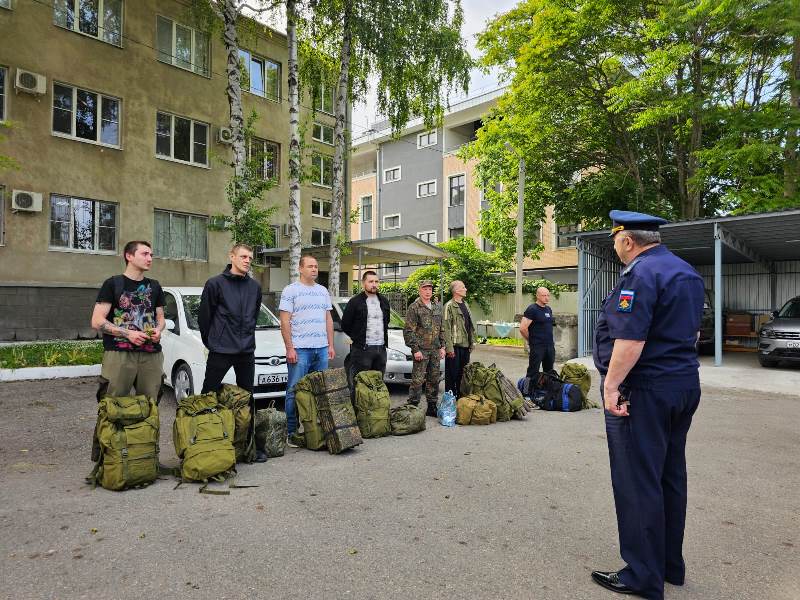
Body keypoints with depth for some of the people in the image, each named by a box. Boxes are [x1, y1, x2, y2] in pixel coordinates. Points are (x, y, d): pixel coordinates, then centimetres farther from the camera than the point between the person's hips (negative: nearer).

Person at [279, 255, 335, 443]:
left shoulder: (323, 291, 15)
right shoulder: (291, 290, -2)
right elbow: (285, 322, -7)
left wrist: (331, 345, 11)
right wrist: (289, 348, -13)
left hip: (321, 349, 6)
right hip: (300, 349, -5)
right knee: (295, 391, -3)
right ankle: (292, 432, 6)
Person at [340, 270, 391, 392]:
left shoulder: (384, 301, 12)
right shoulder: (355, 302, -5)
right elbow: (345, 325, -1)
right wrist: (358, 338, 2)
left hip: (381, 348, 5)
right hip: (362, 349, -5)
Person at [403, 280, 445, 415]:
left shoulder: (437, 307, 13)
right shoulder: (414, 308, -7)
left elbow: (442, 329, 18)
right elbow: (408, 331, -10)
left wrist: (442, 346, 11)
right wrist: (415, 349, -14)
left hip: (435, 350, 6)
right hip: (421, 350, -6)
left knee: (434, 380, 12)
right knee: (418, 380, -6)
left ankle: (432, 407, 22)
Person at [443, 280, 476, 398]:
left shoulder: (465, 305, 16)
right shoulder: (449, 306, -10)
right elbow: (447, 328, -15)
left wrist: (472, 341, 16)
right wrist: (449, 347, -19)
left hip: (465, 345, 8)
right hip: (455, 345, -8)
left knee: (463, 374, 15)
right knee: (452, 374, -1)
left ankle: (461, 396, 25)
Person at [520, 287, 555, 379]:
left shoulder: (549, 309, 13)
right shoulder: (532, 309, -12)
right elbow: (522, 328, -18)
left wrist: (550, 340, 16)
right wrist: (531, 339, -5)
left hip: (550, 345, 8)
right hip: (537, 346, -8)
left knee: (549, 372, 15)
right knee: (533, 372, -1)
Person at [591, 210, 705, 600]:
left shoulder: (640, 273, -17)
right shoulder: (688, 273, 14)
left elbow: (630, 338, -25)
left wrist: (611, 385, -20)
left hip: (644, 390, -10)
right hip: (685, 385, 10)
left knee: (637, 483, 0)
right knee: (670, 477, 17)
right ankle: (671, 565, 30)